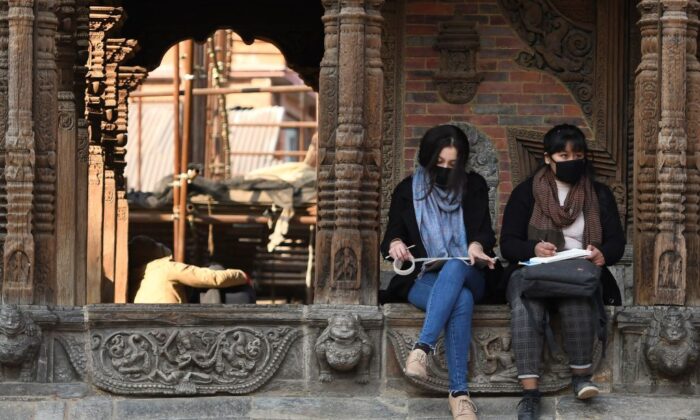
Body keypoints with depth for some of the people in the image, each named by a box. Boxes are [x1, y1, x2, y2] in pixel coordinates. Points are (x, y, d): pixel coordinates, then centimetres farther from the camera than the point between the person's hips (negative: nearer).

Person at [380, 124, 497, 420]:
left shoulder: (474, 186, 8)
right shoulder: (407, 190, 7)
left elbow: (485, 232, -2)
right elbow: (390, 238, 5)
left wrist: (477, 245, -28)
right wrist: (395, 245, -21)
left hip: (465, 276, 1)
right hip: (421, 279, -1)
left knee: (455, 266, -40)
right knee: (461, 300, -37)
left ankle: (422, 348, -53)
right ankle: (459, 392, -47)